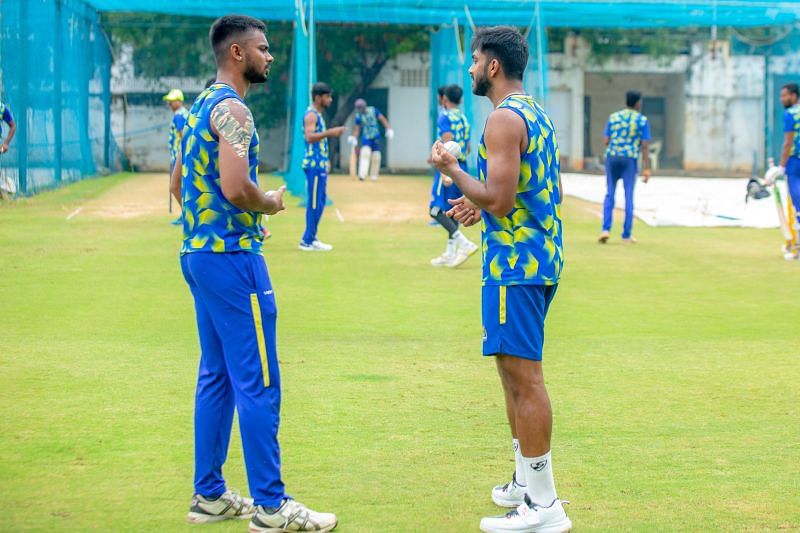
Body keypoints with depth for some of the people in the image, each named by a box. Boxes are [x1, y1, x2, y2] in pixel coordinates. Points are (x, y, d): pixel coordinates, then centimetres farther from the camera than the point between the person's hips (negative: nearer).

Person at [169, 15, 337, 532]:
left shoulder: (202, 105, 15)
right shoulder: (233, 110, -15)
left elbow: (179, 183, 22)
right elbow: (236, 187, -26)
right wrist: (273, 203, -7)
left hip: (198, 251, 10)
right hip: (232, 256, -10)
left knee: (217, 376, 15)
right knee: (258, 382, -6)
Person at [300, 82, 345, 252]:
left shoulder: (318, 115, 18)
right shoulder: (311, 114, -12)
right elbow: (309, 137, -27)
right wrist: (329, 132, -34)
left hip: (320, 165, 10)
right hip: (314, 165, -10)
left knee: (319, 202, 12)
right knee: (314, 203, -9)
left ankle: (311, 238, 18)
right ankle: (308, 241, -6)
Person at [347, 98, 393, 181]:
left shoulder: (373, 110, -3)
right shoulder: (358, 116, -2)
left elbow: (382, 119, -4)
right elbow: (357, 129, 1)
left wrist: (389, 129, -14)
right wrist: (354, 138, -16)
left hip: (376, 137, 1)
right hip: (365, 137, -1)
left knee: (376, 156, 1)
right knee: (365, 152, -24)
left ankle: (374, 175, 17)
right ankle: (362, 174, -36)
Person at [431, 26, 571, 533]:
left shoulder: (504, 119, -15)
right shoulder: (537, 114, 16)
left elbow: (498, 199, -21)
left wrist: (451, 168, -8)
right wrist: (483, 206, 20)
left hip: (515, 261, -11)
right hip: (541, 256, 11)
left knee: (524, 376, -9)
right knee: (516, 371, 18)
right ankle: (527, 482, 26)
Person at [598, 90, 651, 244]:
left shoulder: (613, 117, 6)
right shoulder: (642, 120, -2)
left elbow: (606, 141, 4)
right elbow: (645, 146, -6)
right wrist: (647, 168, -5)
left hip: (612, 157, 2)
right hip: (630, 159, -2)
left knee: (610, 195, 11)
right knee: (629, 197, 4)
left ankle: (606, 229, -3)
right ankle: (626, 235, 6)